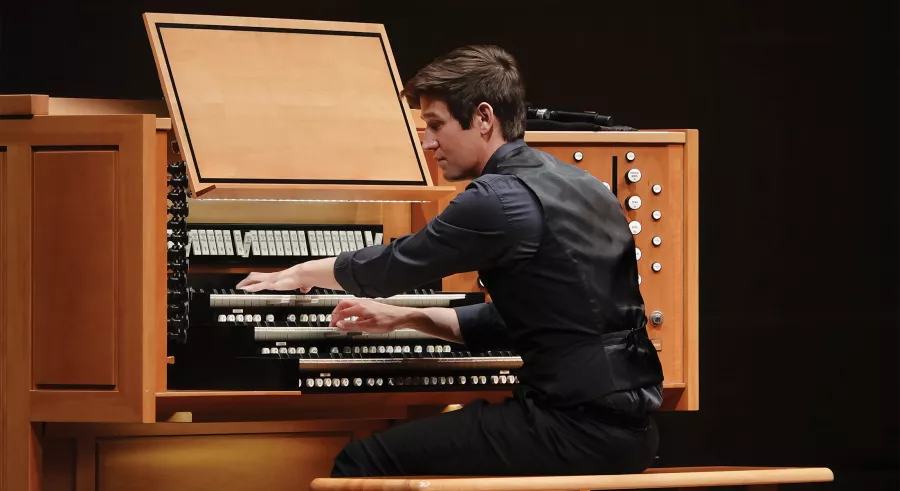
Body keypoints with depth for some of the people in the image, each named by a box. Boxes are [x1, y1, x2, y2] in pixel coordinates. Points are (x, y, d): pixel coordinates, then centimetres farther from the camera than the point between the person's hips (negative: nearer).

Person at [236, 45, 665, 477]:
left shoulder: (501, 199, -13)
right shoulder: (578, 187, 15)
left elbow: (394, 264, 0)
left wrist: (299, 274, 17)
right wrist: (406, 318, 25)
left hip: (577, 429, -9)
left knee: (363, 463, -5)